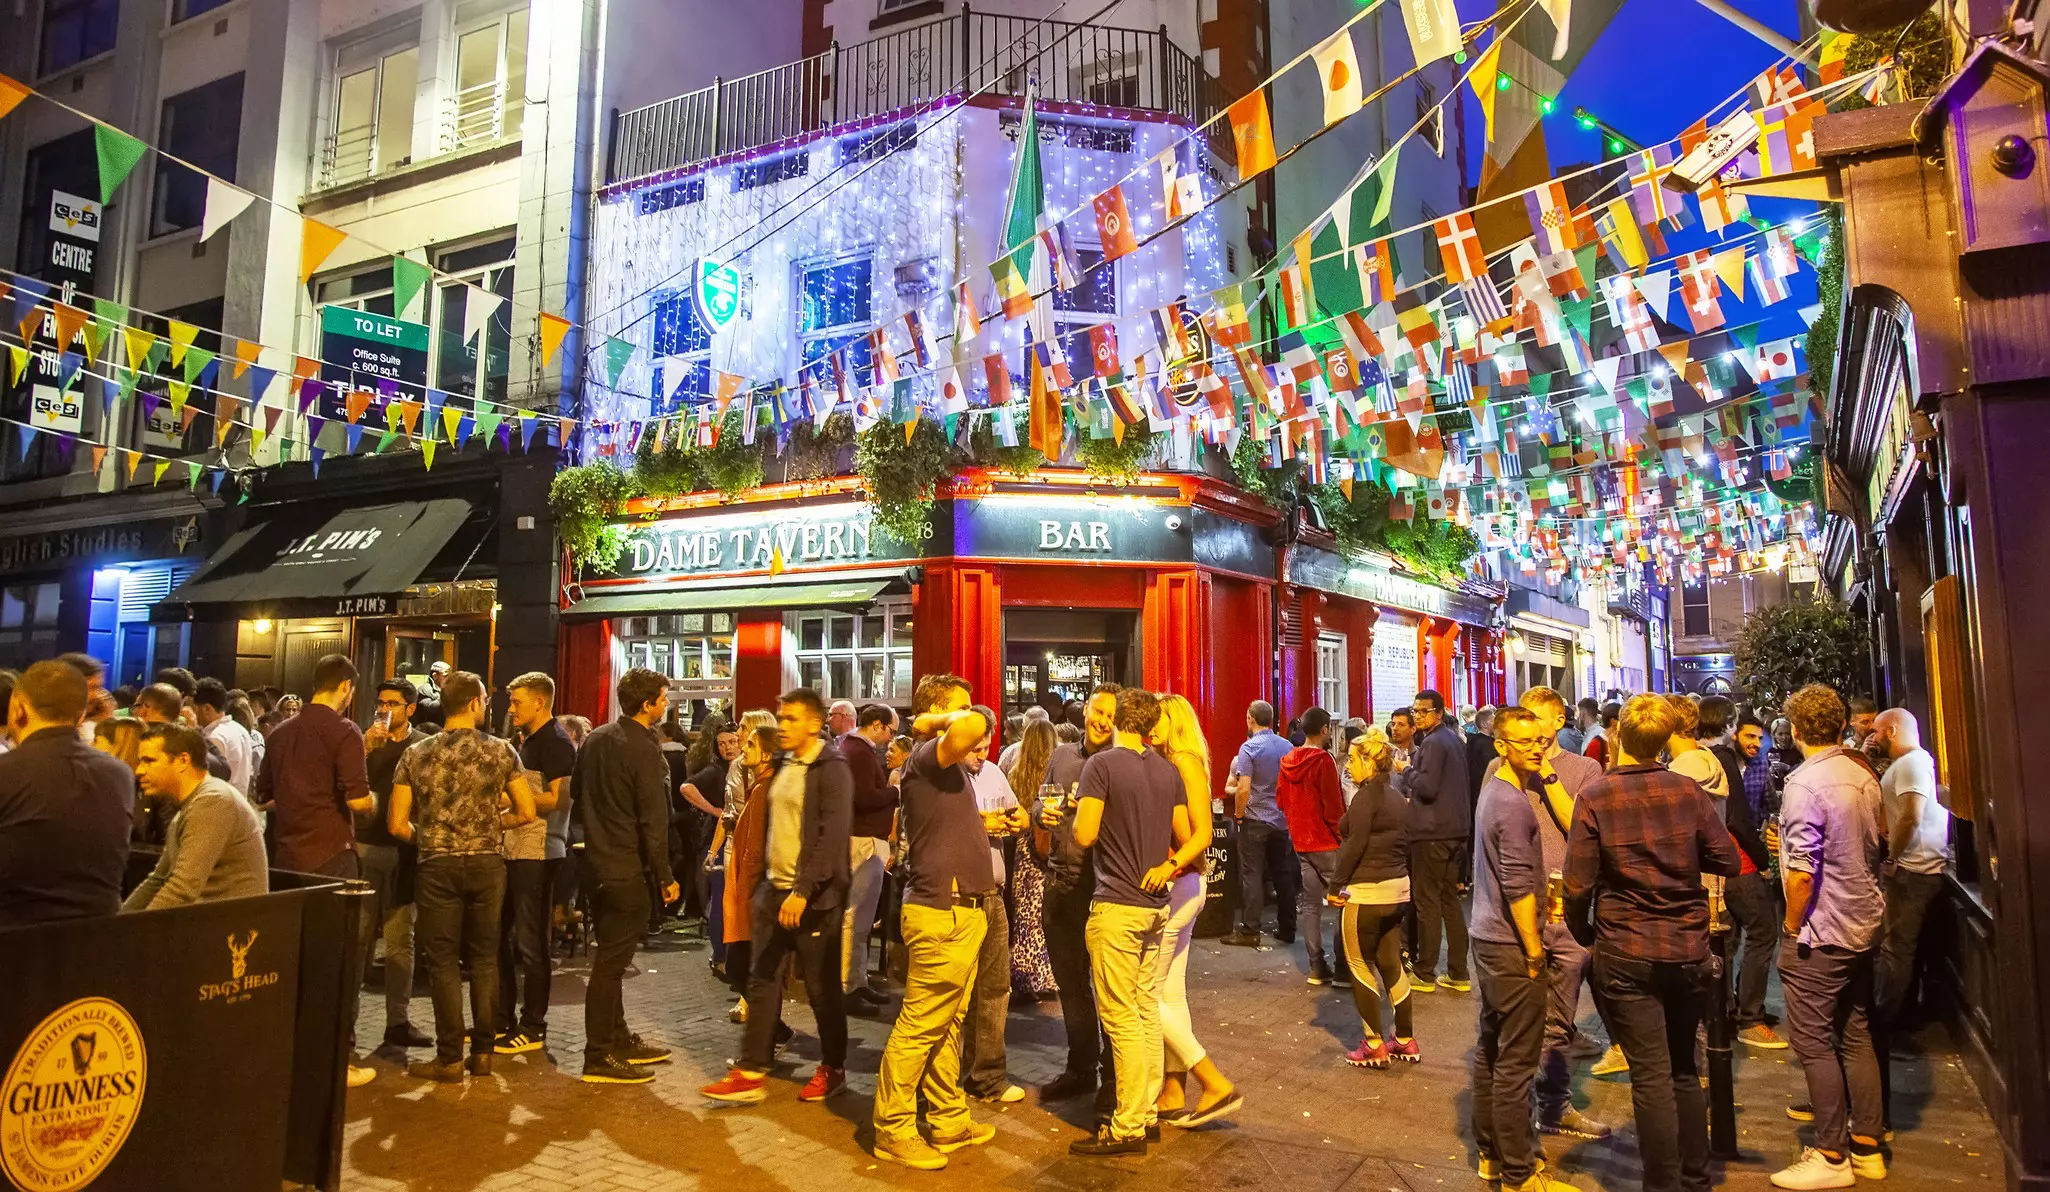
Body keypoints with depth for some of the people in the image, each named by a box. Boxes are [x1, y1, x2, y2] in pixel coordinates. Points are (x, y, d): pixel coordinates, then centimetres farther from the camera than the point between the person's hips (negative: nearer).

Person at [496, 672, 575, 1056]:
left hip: (536, 854, -10)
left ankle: (533, 1028, 10)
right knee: (500, 937, 15)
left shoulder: (556, 743, -12)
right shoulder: (527, 741, 17)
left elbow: (558, 799, -21)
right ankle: (502, 1020, 26)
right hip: (512, 850, 10)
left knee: (530, 942, -1)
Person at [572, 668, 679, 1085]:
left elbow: (576, 797, 18)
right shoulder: (644, 750, -17)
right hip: (627, 870, -9)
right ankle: (599, 1058, 6)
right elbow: (653, 821, -17)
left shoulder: (594, 739, 9)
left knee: (609, 957, 17)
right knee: (610, 962, -2)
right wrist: (664, 876, -12)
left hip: (597, 863, 9)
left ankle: (620, 1040, 29)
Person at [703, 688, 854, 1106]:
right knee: (762, 981, 7)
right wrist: (764, 880, 15)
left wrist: (803, 891, -26)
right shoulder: (783, 766, 11)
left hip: (813, 895, -7)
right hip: (774, 889, 7)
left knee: (821, 987, 4)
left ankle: (832, 1068, 21)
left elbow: (833, 836, -21)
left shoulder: (831, 769, -13)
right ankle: (750, 1072, 13)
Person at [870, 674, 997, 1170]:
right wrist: (936, 721, -19)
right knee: (919, 1027, 0)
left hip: (960, 911, 10)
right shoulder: (927, 755, -15)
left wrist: (992, 822, 28)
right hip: (941, 912, -10)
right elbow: (976, 726, -36)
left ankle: (949, 1120, 28)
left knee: (948, 1023, 17)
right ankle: (893, 1131, 11)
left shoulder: (947, 765, 17)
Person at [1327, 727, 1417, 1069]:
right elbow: (1405, 844, 15)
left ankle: (1374, 1044, 7)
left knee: (1360, 965, 3)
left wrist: (1336, 884, -13)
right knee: (1391, 964, 15)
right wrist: (1401, 880, 18)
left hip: (1366, 892, -8)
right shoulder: (1397, 797, 12)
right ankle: (1405, 1040, 21)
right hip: (1398, 889, 9)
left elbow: (1355, 844, -19)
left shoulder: (1366, 796, -14)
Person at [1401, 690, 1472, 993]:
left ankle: (1424, 974, 4)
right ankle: (1458, 974, 16)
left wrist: (1408, 771, -6)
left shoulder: (1433, 743, -15)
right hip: (1455, 829, 9)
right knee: (1450, 901, 12)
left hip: (1432, 831, -9)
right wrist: (1413, 793, 17)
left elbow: (1427, 786, -23)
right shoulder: (1454, 739, 15)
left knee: (1427, 902, -2)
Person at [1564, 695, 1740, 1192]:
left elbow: (1577, 886, -12)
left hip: (1626, 954, -4)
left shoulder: (1595, 796, -11)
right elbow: (1728, 860, 1)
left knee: (1652, 1077, 4)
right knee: (1684, 1069, 19)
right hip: (1688, 948, 4)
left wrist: (1584, 936, 5)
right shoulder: (1689, 791, -4)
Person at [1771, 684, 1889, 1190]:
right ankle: (1867, 1147, 25)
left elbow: (1802, 872, -23)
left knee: (1814, 1044, 2)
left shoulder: (1804, 783, -20)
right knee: (1857, 1037, 16)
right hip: (1865, 926, 8)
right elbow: (1880, 846, 16)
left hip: (1820, 934, -8)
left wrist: (1792, 928, -11)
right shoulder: (1865, 777, 3)